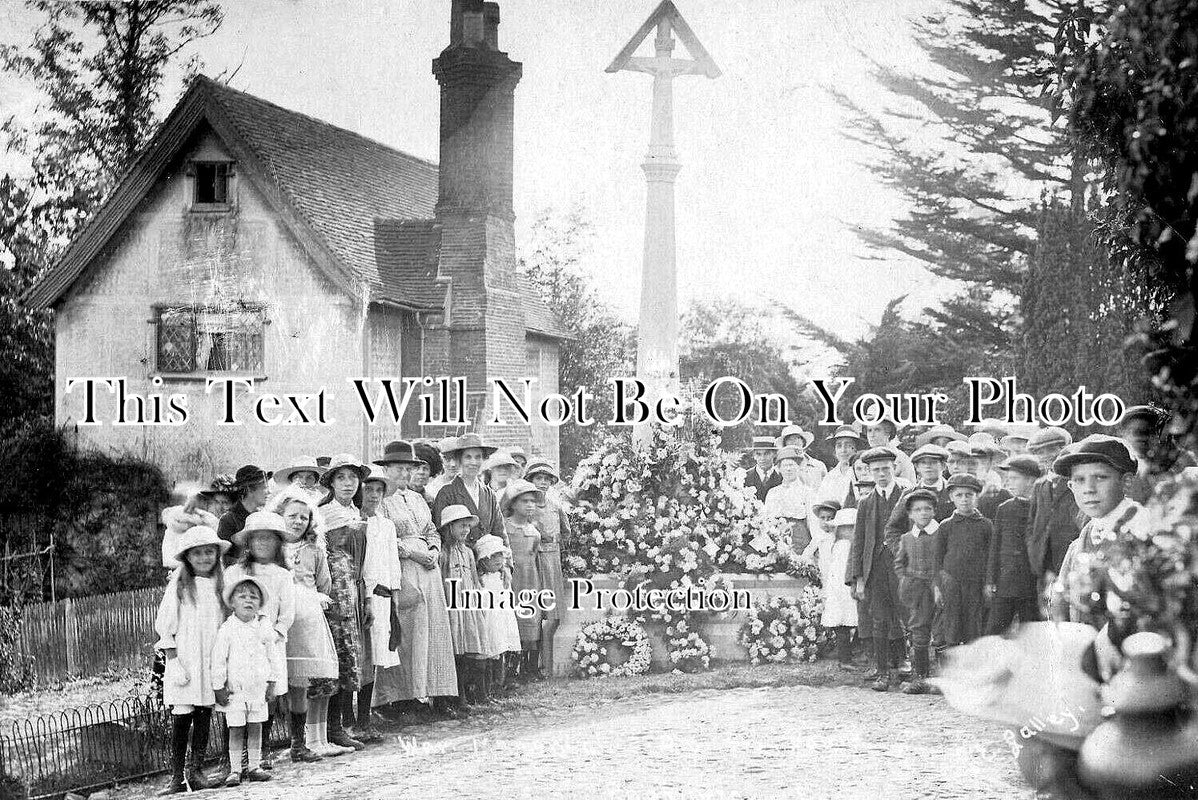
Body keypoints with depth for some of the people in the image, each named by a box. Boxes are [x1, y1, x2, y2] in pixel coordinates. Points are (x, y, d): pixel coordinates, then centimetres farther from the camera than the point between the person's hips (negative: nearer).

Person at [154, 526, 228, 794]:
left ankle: (195, 771, 11)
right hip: (184, 661, -3)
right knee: (181, 719, -3)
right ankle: (176, 777, 2)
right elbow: (164, 626, -2)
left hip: (212, 661, 3)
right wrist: (174, 660, -8)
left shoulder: (219, 585, 8)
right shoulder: (178, 585, -2)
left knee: (204, 718, 4)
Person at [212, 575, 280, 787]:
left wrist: (271, 682, 8)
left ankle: (254, 766, 17)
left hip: (258, 689, 3)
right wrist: (219, 687, -8)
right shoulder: (226, 630, -10)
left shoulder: (264, 627, 1)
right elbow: (218, 660, -7)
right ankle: (235, 770, 6)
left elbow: (272, 655, 10)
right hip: (235, 690, -3)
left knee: (255, 728, 8)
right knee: (236, 730, 0)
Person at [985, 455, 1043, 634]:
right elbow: (995, 547, 8)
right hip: (1005, 583, 2)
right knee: (995, 631, -2)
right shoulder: (1004, 510, 7)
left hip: (1033, 584, -2)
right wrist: (990, 581, 4)